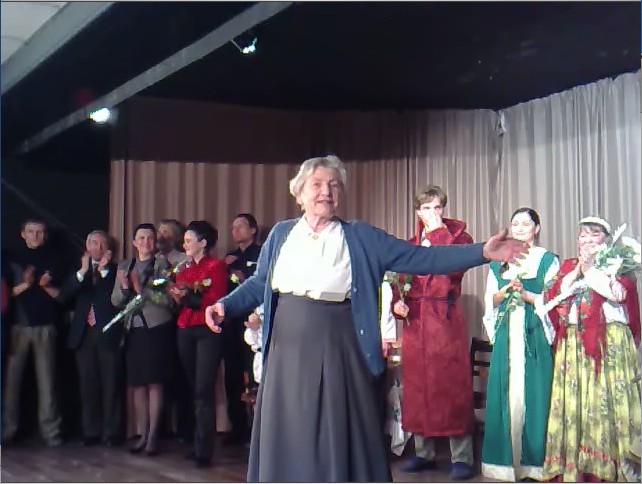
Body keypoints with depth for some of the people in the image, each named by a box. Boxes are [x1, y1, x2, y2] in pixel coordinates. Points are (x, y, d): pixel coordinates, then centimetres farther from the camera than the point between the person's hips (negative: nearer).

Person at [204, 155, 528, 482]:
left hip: (338, 354, -2)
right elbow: (259, 283, 17)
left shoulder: (361, 237, 3)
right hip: (288, 353, 2)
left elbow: (419, 258, -2)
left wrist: (483, 252, -10)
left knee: (340, 441, 3)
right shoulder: (281, 233, 10)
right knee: (289, 441, 7)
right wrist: (226, 305, 0)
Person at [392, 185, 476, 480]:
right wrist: (397, 302, -3)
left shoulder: (458, 235, 5)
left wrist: (439, 231, -11)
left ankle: (461, 457, 1)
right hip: (415, 320, 4)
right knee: (416, 385, 6)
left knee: (451, 383, -5)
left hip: (445, 318, -4)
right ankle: (423, 452, 18)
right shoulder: (410, 244, 16)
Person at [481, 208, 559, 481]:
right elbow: (491, 300, 12)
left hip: (536, 334, -3)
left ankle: (533, 460, 0)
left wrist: (525, 294, -13)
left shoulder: (548, 260, 7)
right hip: (507, 334, 3)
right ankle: (507, 458, 6)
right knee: (506, 393, 0)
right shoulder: (499, 262, 16)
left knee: (534, 392, -6)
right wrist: (508, 288, -5)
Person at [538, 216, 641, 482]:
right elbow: (554, 294, 5)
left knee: (608, 399, -8)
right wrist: (578, 269, -1)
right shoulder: (568, 265, 19)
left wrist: (590, 269, -3)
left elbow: (618, 293, -9)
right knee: (573, 400, -2)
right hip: (573, 344, 3)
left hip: (610, 342, -3)